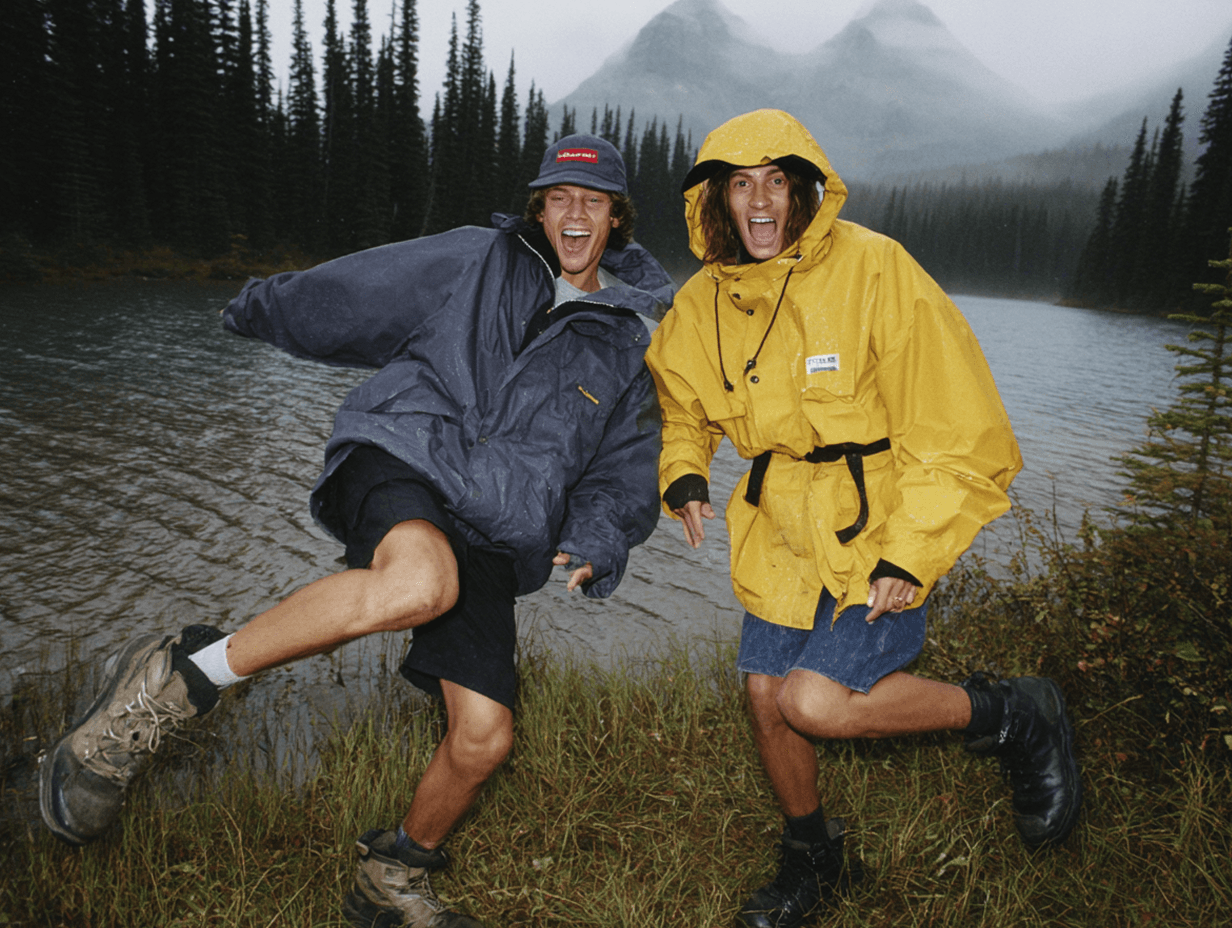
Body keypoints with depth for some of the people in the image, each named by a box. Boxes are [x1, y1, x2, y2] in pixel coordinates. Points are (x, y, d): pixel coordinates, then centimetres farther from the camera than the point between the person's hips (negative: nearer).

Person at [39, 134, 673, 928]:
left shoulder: (628, 336, 15)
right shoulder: (475, 260, 10)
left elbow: (629, 468, 16)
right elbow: (358, 292, 19)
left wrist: (595, 542, -2)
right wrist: (266, 308, 30)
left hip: (491, 536, 4)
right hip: (402, 457, -3)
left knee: (484, 738, -3)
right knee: (422, 582, -40)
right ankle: (174, 681, -21)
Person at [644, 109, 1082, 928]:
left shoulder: (873, 268, -16)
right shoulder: (703, 301, 1)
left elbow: (957, 425, -17)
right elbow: (677, 401, 19)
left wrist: (910, 554, -20)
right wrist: (683, 474, 0)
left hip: (882, 525, -6)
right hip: (782, 530, 6)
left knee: (815, 701, -17)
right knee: (767, 695, 10)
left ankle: (1016, 719, 9)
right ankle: (814, 860, 39)